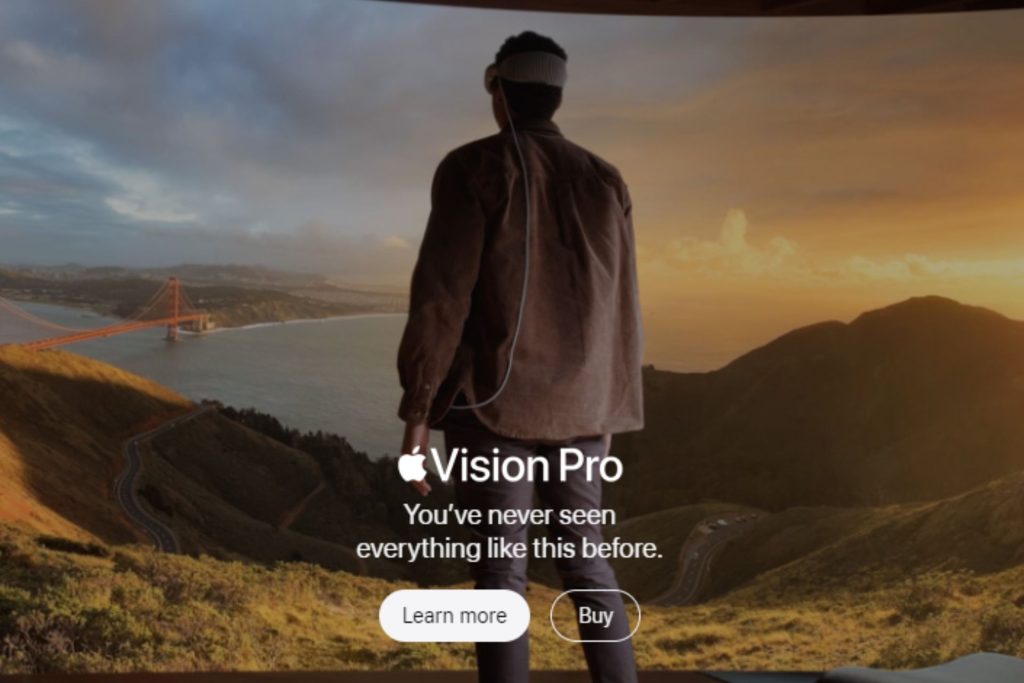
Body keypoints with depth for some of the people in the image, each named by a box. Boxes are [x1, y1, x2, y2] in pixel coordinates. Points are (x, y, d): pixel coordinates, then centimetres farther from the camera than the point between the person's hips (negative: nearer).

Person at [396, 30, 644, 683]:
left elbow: (442, 294, -13)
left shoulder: (473, 168, -5)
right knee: (585, 560, 14)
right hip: (576, 405, 5)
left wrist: (416, 410, -9)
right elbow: (619, 310, 10)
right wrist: (610, 413, 18)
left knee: (501, 571, 1)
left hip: (493, 400, -4)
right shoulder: (604, 180, 10)